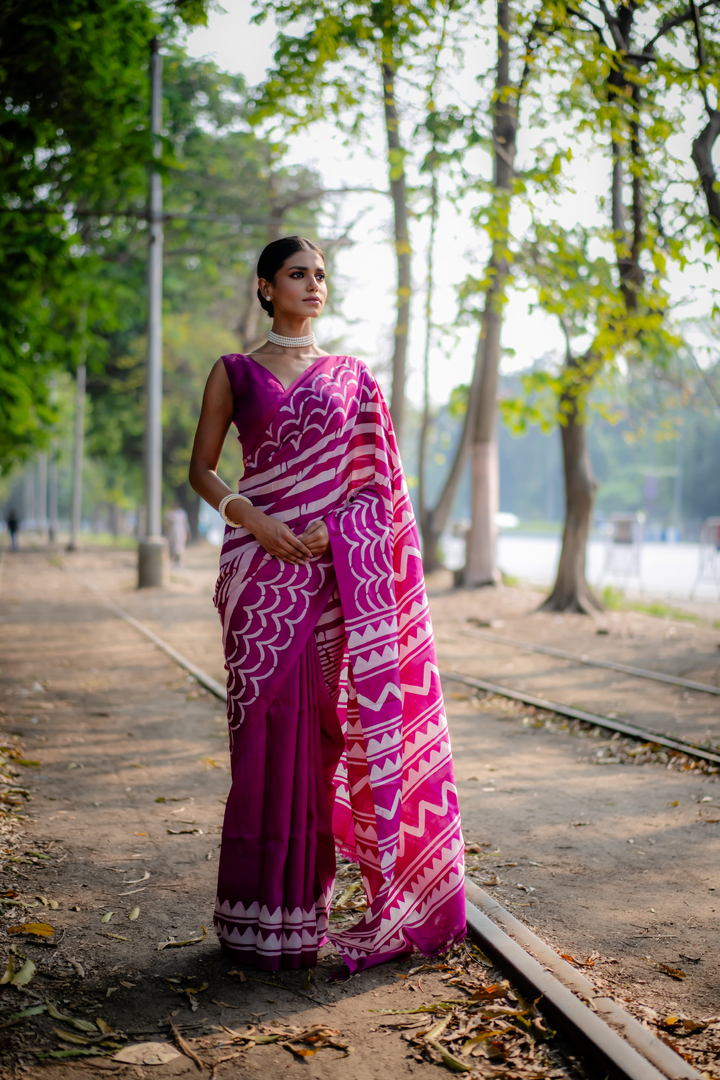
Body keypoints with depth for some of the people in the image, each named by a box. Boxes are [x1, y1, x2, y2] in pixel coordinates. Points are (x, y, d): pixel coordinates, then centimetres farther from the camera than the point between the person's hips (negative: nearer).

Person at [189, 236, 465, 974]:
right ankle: (257, 915, 8)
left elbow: (376, 479, 9)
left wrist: (332, 530, -9)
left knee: (319, 728, 0)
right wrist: (251, 519, -10)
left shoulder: (352, 378, 13)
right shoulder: (234, 373, 9)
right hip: (262, 567, -1)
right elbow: (201, 469, 7)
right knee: (264, 725, -2)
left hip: (333, 569, 1)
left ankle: (306, 904, 11)